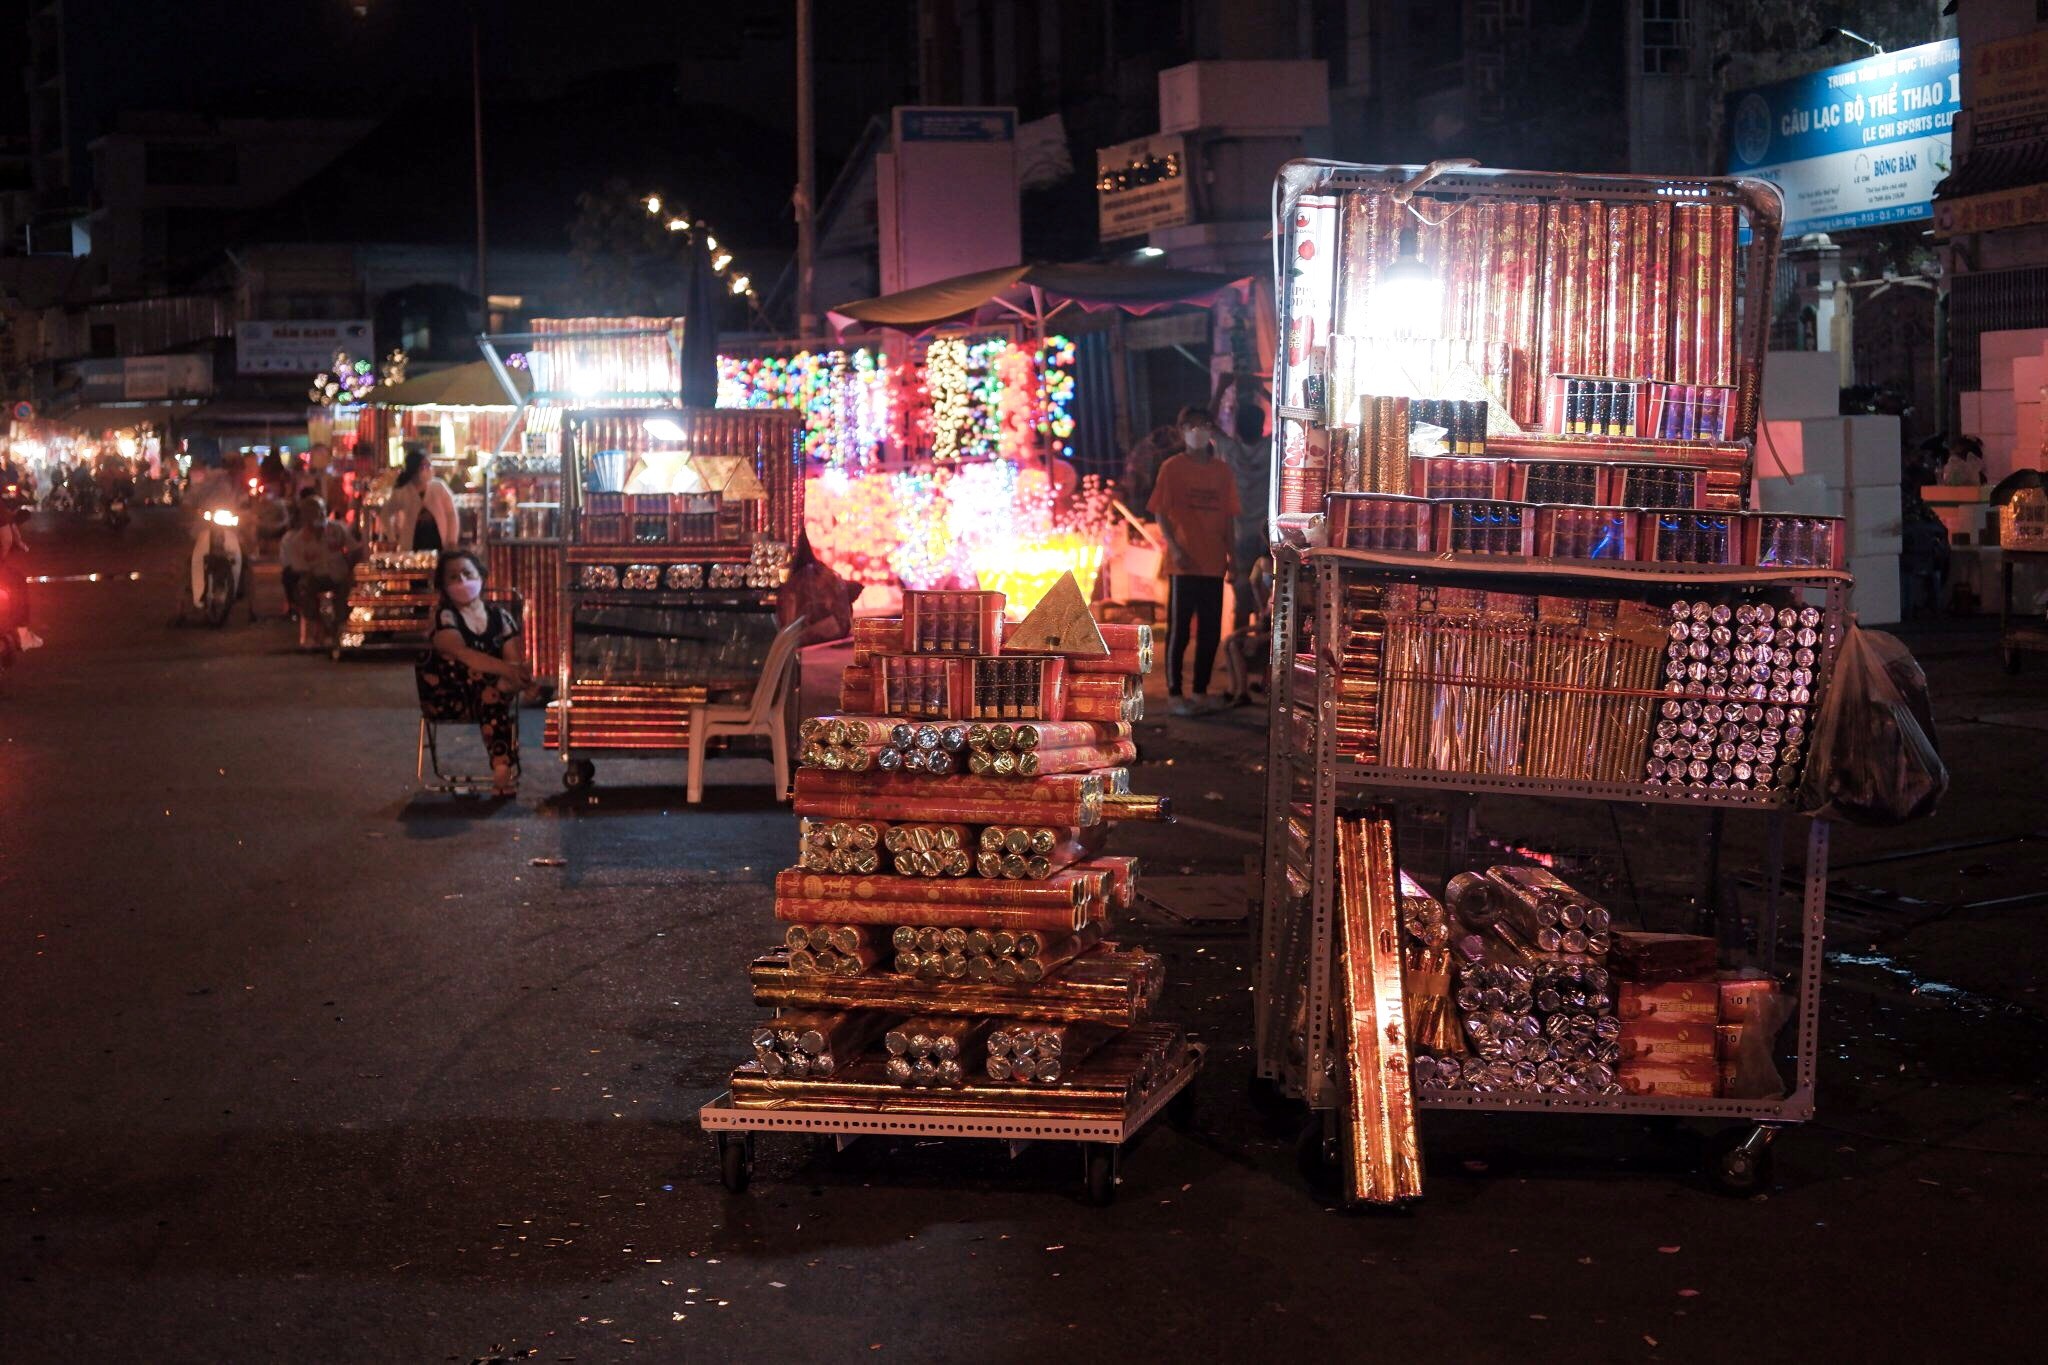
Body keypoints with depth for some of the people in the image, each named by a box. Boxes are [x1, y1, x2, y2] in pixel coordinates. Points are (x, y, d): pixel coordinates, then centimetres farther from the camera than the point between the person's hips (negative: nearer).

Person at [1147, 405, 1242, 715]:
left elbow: (1228, 518, 12)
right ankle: (1174, 694, 2)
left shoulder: (1223, 471, 10)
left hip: (1214, 563, 4)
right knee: (1179, 630, -3)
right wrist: (1174, 548, -15)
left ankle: (1201, 692, 16)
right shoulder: (1173, 467, -2)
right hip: (1184, 563, -4)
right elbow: (1161, 512, -3)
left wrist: (1233, 556, 7)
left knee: (1210, 631, 7)